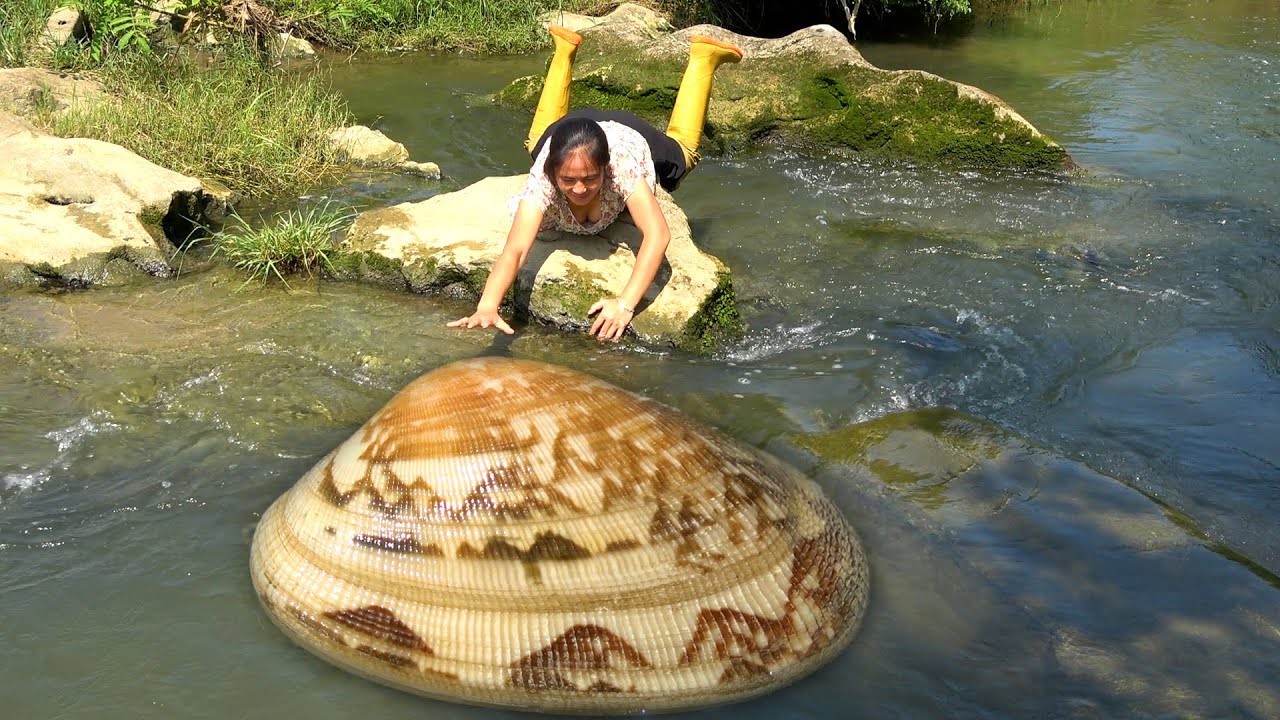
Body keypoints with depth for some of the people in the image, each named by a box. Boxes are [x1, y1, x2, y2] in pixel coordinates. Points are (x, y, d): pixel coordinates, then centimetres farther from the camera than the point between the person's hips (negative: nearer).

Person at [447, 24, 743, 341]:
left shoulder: (623, 164, -49)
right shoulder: (542, 178, -47)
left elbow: (658, 235, -59)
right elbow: (514, 250, -59)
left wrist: (625, 303, -71)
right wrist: (487, 306, -77)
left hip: (630, 133, -1)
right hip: (565, 130, 1)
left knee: (681, 148, 32)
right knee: (537, 141, 37)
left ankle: (703, 57, 48)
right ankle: (565, 50, 51)